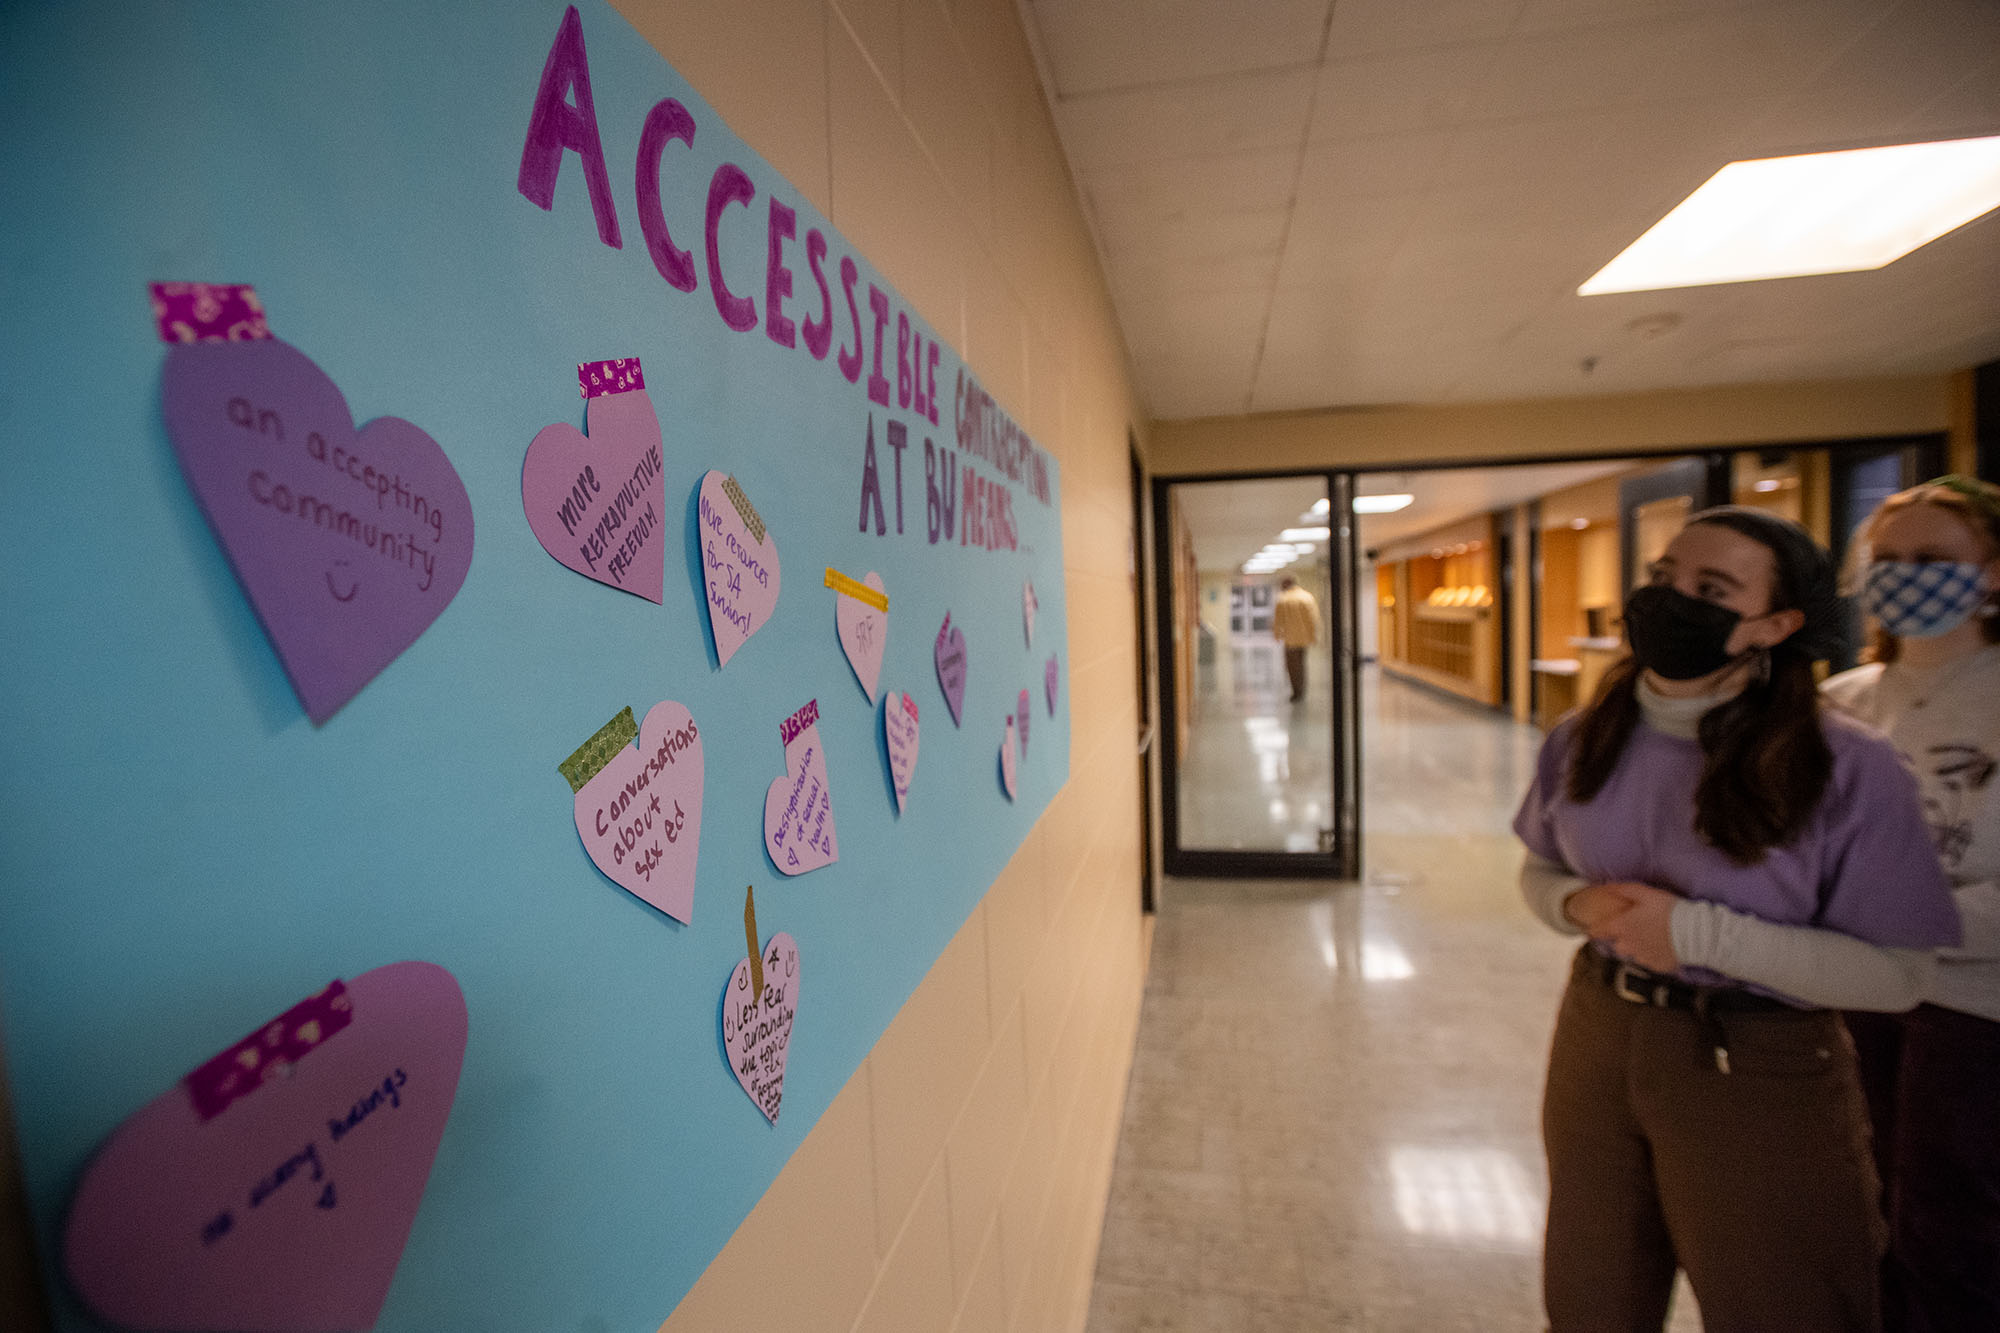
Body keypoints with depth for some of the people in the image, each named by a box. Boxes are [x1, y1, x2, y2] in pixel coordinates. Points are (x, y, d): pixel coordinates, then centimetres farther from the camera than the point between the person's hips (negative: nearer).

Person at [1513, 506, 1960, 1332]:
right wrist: (1580, 905, -14)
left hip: (1760, 1075, -3)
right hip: (1597, 1039, 4)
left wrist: (1696, 932, -25)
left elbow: (1897, 973, -15)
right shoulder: (1585, 738, -5)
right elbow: (1539, 871, 7)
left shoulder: (1846, 768, -17)